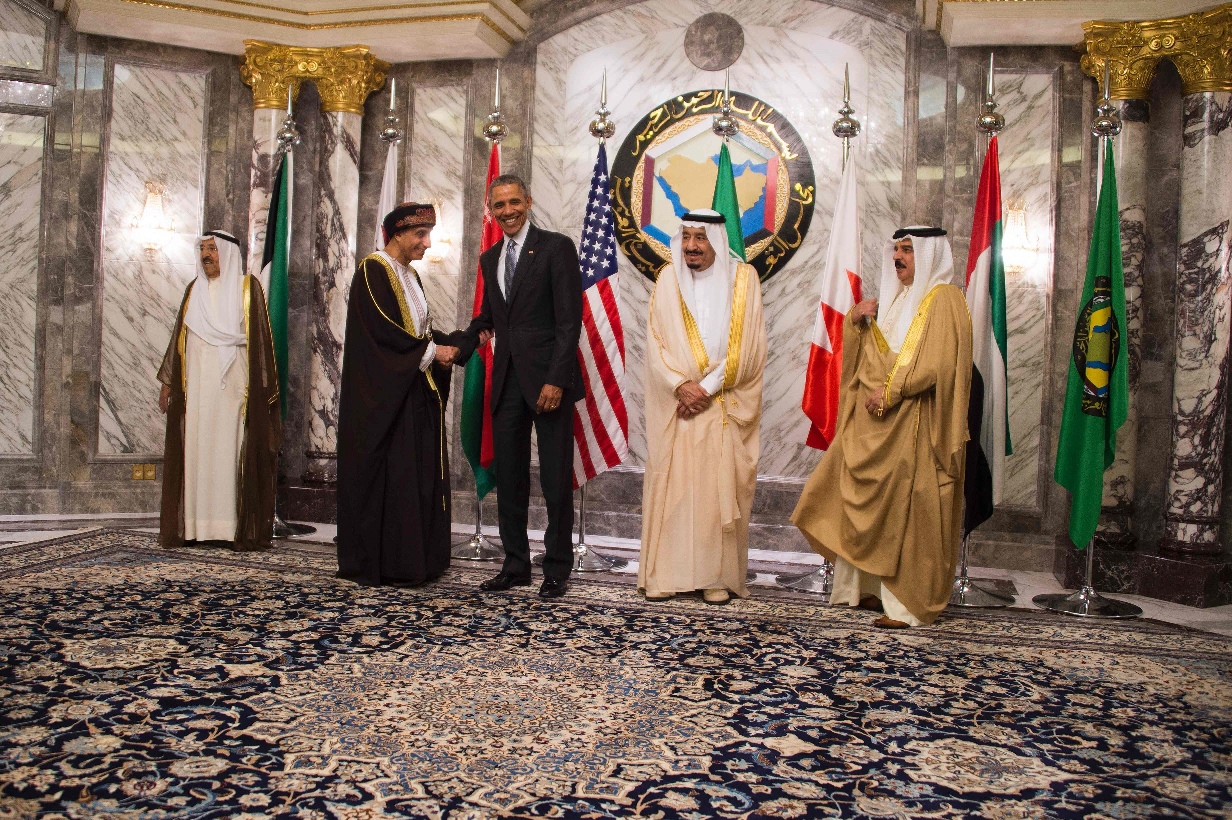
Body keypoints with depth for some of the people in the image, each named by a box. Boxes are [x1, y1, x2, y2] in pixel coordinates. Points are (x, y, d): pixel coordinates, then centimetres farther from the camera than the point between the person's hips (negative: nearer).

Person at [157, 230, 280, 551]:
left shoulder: (248, 288, 3)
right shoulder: (193, 290, 17)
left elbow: (261, 340, -3)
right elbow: (179, 338, 19)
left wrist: (262, 389, -10)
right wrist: (167, 383, 15)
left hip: (233, 388, -4)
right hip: (196, 388, 4)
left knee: (233, 455, -6)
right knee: (195, 453, 2)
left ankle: (239, 528, -3)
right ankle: (194, 526, 5)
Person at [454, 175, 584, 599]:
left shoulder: (556, 247, -4)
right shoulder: (490, 259, 15)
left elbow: (569, 320, -10)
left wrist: (555, 380, -17)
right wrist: (455, 351, 10)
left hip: (547, 379, -6)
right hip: (506, 381, 6)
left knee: (556, 480, 2)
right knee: (509, 479, 10)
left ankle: (557, 569, 14)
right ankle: (515, 565, 21)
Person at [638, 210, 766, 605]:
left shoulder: (743, 278, 1)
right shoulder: (669, 279, 4)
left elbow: (745, 347, -5)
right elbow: (656, 340, -1)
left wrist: (706, 387, -12)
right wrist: (682, 386, -14)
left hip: (725, 406, -1)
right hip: (675, 405, 1)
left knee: (720, 487, 0)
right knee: (671, 484, 1)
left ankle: (718, 576, 9)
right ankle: (665, 573, 9)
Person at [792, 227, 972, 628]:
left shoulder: (944, 299, -5)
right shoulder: (895, 298, 19)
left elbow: (936, 363, -16)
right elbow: (859, 355, 21)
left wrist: (889, 392, -17)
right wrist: (856, 321, 2)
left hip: (915, 424, -8)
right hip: (876, 421, 8)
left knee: (908, 511, -6)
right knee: (867, 506, 8)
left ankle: (909, 604, 1)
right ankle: (865, 587, 17)